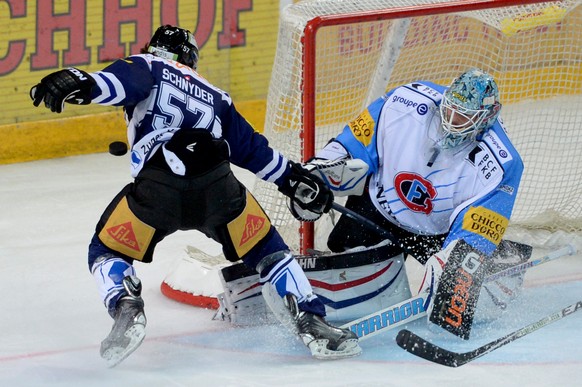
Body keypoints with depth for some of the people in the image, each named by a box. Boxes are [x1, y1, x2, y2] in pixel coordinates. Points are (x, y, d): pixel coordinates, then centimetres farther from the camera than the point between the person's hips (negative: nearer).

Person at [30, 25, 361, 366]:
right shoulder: (215, 97, 33)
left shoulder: (146, 67, 22)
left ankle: (127, 311, -8)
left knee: (107, 251, 19)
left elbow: (124, 81, -2)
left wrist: (82, 86, -18)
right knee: (267, 251, 24)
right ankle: (313, 325, 13)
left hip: (156, 188, -3)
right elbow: (254, 149, 34)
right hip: (218, 189, 3)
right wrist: (296, 181, 45)